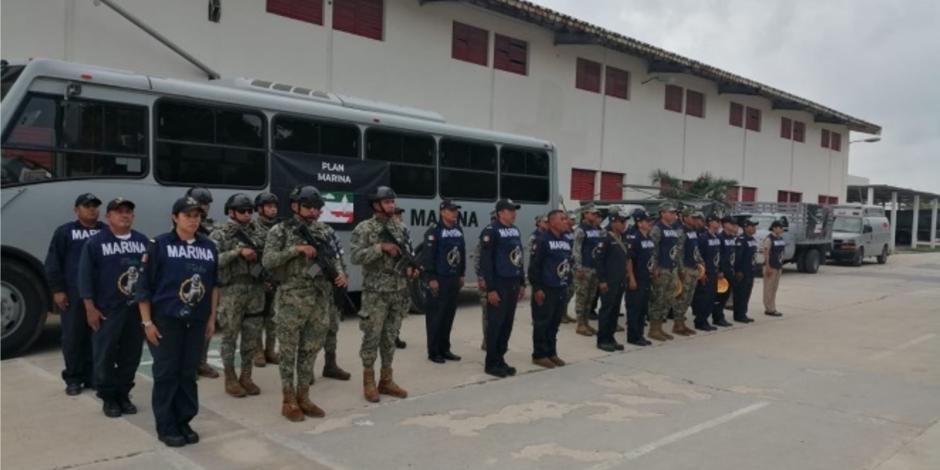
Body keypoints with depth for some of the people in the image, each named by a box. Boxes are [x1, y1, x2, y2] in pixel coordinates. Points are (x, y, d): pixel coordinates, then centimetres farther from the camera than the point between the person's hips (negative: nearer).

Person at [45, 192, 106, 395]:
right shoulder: (65, 232, 6)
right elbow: (53, 263, 2)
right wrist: (57, 289, -6)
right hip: (74, 294, -2)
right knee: (73, 337, 2)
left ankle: (94, 376, 15)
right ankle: (73, 378, 13)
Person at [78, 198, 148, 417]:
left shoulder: (143, 241, 9)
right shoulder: (95, 242, -3)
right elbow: (85, 276, -5)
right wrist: (90, 308, -10)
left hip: (137, 308, 4)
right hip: (108, 310, -3)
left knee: (131, 355, 9)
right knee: (105, 355, 3)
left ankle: (124, 395, 22)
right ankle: (108, 398, 17)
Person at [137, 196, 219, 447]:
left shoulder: (209, 247, 6)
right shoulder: (160, 245, -6)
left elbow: (214, 284, 12)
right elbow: (144, 286, -6)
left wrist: (212, 317, 10)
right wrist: (147, 321, -9)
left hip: (197, 320, 4)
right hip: (166, 318, -4)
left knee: (189, 373, 10)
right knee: (166, 372, 3)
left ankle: (184, 422, 23)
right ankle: (166, 426, 15)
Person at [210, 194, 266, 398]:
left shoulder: (258, 233, 11)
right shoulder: (220, 234, -3)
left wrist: (258, 257, -7)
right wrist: (238, 252, -20)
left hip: (255, 289, 5)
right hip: (231, 291, -4)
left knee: (252, 336, 9)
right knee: (230, 336, 4)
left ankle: (246, 376, 21)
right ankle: (230, 379, 15)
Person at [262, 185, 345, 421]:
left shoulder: (325, 231, 9)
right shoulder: (280, 231, -4)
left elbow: (334, 257, 14)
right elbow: (267, 261, -12)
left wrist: (340, 273, -7)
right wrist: (296, 249, -19)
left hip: (320, 300, 5)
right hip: (292, 301, -5)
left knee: (311, 351, 11)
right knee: (289, 352, 4)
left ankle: (303, 397, 23)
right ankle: (288, 401, 15)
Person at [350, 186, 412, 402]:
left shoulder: (401, 228, 10)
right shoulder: (364, 228, -7)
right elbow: (356, 256, -17)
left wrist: (410, 268, -2)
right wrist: (381, 247, -24)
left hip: (399, 292, 5)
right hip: (375, 293, -5)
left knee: (390, 337, 11)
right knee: (372, 337, 1)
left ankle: (386, 380, 21)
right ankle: (368, 382, 14)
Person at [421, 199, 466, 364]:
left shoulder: (458, 230, 11)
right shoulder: (434, 231, -11)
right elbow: (427, 256, -15)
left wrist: (461, 275, 15)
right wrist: (431, 278, -18)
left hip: (454, 279, 7)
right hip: (439, 279, -7)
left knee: (449, 315, 11)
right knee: (435, 316, -1)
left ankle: (445, 349, 22)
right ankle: (433, 351, 8)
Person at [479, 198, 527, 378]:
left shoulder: (516, 230, 13)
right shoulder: (491, 231, -11)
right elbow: (486, 262, -15)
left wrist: (522, 284, 16)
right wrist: (491, 289, -18)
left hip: (513, 284, 7)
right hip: (499, 285, -7)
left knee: (507, 324, 11)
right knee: (495, 324, -1)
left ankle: (500, 359, 21)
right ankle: (491, 363, 8)